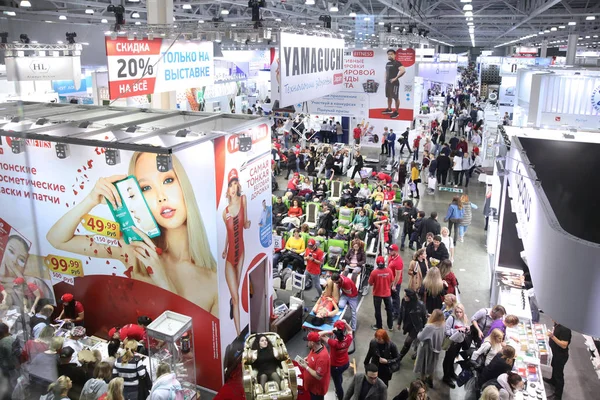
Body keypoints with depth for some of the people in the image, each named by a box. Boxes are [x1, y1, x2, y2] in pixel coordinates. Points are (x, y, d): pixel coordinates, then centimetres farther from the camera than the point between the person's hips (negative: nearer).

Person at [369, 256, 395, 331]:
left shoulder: (374, 272, -23)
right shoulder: (389, 270, -16)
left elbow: (370, 283, -12)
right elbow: (391, 281, -3)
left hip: (377, 294, -2)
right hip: (387, 293, 2)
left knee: (378, 310, 15)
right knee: (389, 310, 18)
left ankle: (378, 326, 27)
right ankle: (390, 326, 29)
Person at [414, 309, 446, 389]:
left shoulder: (429, 327, -33)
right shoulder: (443, 325, -17)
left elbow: (420, 337, -22)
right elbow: (442, 337, -2)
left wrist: (419, 333, -2)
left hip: (426, 348, -5)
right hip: (436, 348, 5)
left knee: (424, 365, 18)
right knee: (431, 365, 26)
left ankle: (422, 381, 34)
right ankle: (430, 381, 42)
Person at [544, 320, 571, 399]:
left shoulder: (565, 329, -34)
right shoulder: (557, 325, -7)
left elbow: (564, 345, -32)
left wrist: (552, 336, -37)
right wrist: (551, 336, -2)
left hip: (561, 355, -9)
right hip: (555, 352, 9)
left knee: (559, 374, 7)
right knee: (554, 367, 31)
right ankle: (553, 381, 57)